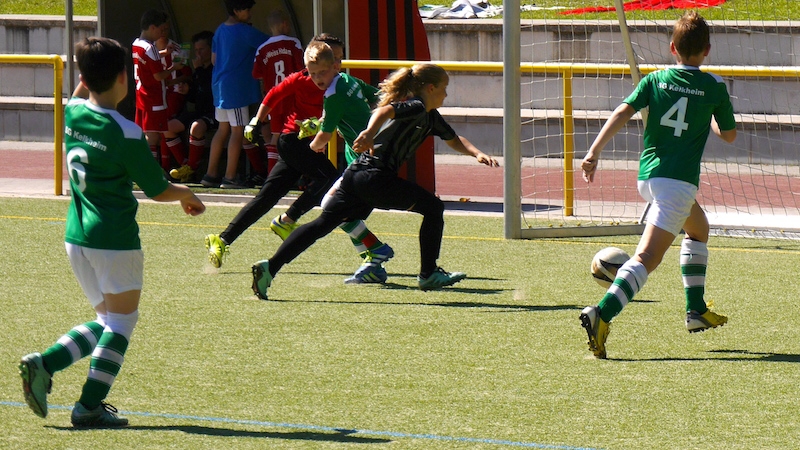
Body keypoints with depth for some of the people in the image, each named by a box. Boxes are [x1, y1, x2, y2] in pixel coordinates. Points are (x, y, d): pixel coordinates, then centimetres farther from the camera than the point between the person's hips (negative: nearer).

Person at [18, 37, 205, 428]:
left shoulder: (72, 114, 2)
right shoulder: (126, 134, -16)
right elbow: (158, 190, -6)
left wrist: (87, 79, 18)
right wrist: (186, 195, 13)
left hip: (76, 235, 7)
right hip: (114, 240, -7)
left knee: (105, 321, 18)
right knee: (121, 321, 5)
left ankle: (43, 365, 1)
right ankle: (90, 406, 0)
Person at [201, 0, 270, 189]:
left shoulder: (221, 30, 11)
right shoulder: (245, 32, -14)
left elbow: (214, 59, 19)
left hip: (219, 86, 9)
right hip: (237, 87, -9)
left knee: (223, 129, 15)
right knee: (238, 131, -4)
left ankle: (211, 174, 16)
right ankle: (230, 177, -5)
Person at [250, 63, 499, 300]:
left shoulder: (431, 117, 24)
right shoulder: (416, 108, -6)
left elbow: (454, 140, 39)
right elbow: (386, 110, -27)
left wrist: (478, 154, 23)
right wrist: (370, 133, -46)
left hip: (356, 174, 10)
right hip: (375, 177, -10)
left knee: (323, 223, 2)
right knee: (433, 207, 4)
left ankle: (270, 266, -10)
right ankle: (428, 275, 9)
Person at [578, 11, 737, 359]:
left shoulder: (655, 80, 7)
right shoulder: (714, 87, 1)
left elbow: (623, 112, -6)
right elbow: (729, 135, 12)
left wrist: (594, 152, -11)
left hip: (647, 175, 6)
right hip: (679, 181, -6)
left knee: (698, 228, 32)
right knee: (647, 258, -15)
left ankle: (696, 310, 34)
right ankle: (601, 314, -35)